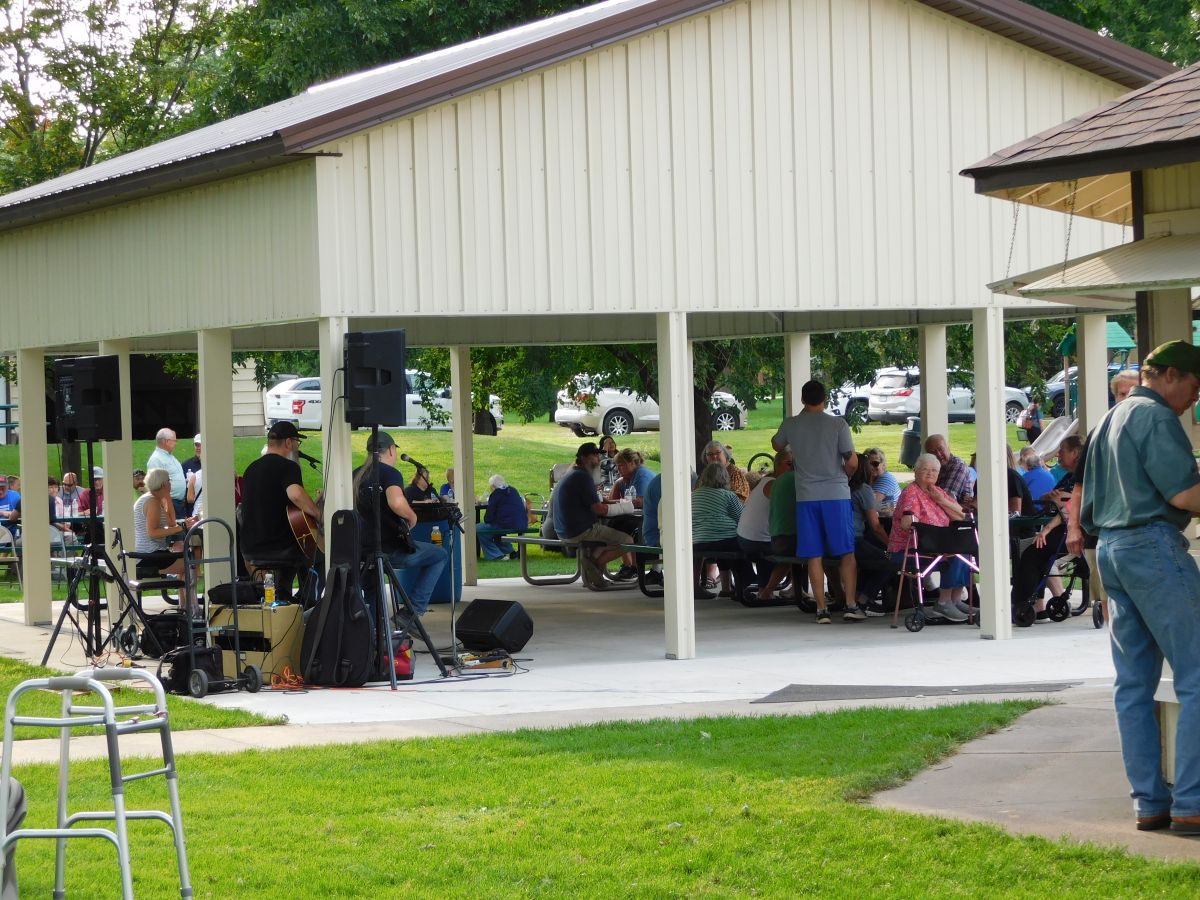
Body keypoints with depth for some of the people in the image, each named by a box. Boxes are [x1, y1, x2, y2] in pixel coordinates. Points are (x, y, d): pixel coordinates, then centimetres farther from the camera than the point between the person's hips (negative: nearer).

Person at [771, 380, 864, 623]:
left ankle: (821, 610, 1)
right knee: (847, 553, 5)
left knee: (814, 556, 3)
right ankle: (851, 605, -1)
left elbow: (777, 445, 24)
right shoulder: (837, 424, -5)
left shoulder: (791, 425, 3)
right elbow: (852, 462, -6)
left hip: (806, 496, 2)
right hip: (836, 494, -2)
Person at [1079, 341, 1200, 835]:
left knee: (1133, 684, 8)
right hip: (1155, 545, -10)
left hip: (1111, 549, 10)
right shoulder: (1156, 417, -9)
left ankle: (1149, 803, 9)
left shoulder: (1107, 423, 20)